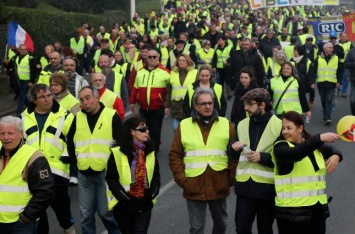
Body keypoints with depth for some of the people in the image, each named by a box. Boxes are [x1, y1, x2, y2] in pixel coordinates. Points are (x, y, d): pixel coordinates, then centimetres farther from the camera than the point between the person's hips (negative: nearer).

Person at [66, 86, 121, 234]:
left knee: (106, 211, 2)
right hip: (84, 174, 4)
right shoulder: (77, 117, 6)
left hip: (106, 173, -4)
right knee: (86, 213, 10)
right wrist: (75, 159, 11)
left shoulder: (111, 116, -6)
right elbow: (69, 141, 20)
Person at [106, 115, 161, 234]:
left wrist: (154, 191, -4)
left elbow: (156, 175, 12)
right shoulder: (117, 152, -12)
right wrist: (122, 195, -19)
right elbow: (111, 178, -9)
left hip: (144, 204, 3)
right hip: (123, 205, -2)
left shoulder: (150, 151, 4)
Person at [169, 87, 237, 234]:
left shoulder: (226, 125, 2)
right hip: (194, 187, -1)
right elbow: (175, 155, 2)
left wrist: (231, 178, -2)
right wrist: (181, 179, -6)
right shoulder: (184, 125, 0)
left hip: (219, 186, 1)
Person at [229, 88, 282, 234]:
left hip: (267, 186, -4)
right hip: (244, 185, 4)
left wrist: (263, 157, -19)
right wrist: (234, 149, -8)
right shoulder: (242, 125, 8)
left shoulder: (278, 125, -8)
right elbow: (235, 157, 14)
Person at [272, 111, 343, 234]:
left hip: (317, 208, 6)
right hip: (291, 210, -5)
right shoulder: (281, 147, -9)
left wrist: (336, 156, -4)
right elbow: (294, 153, -29)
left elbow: (331, 149, 22)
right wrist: (319, 138, -39)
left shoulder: (314, 144, 10)